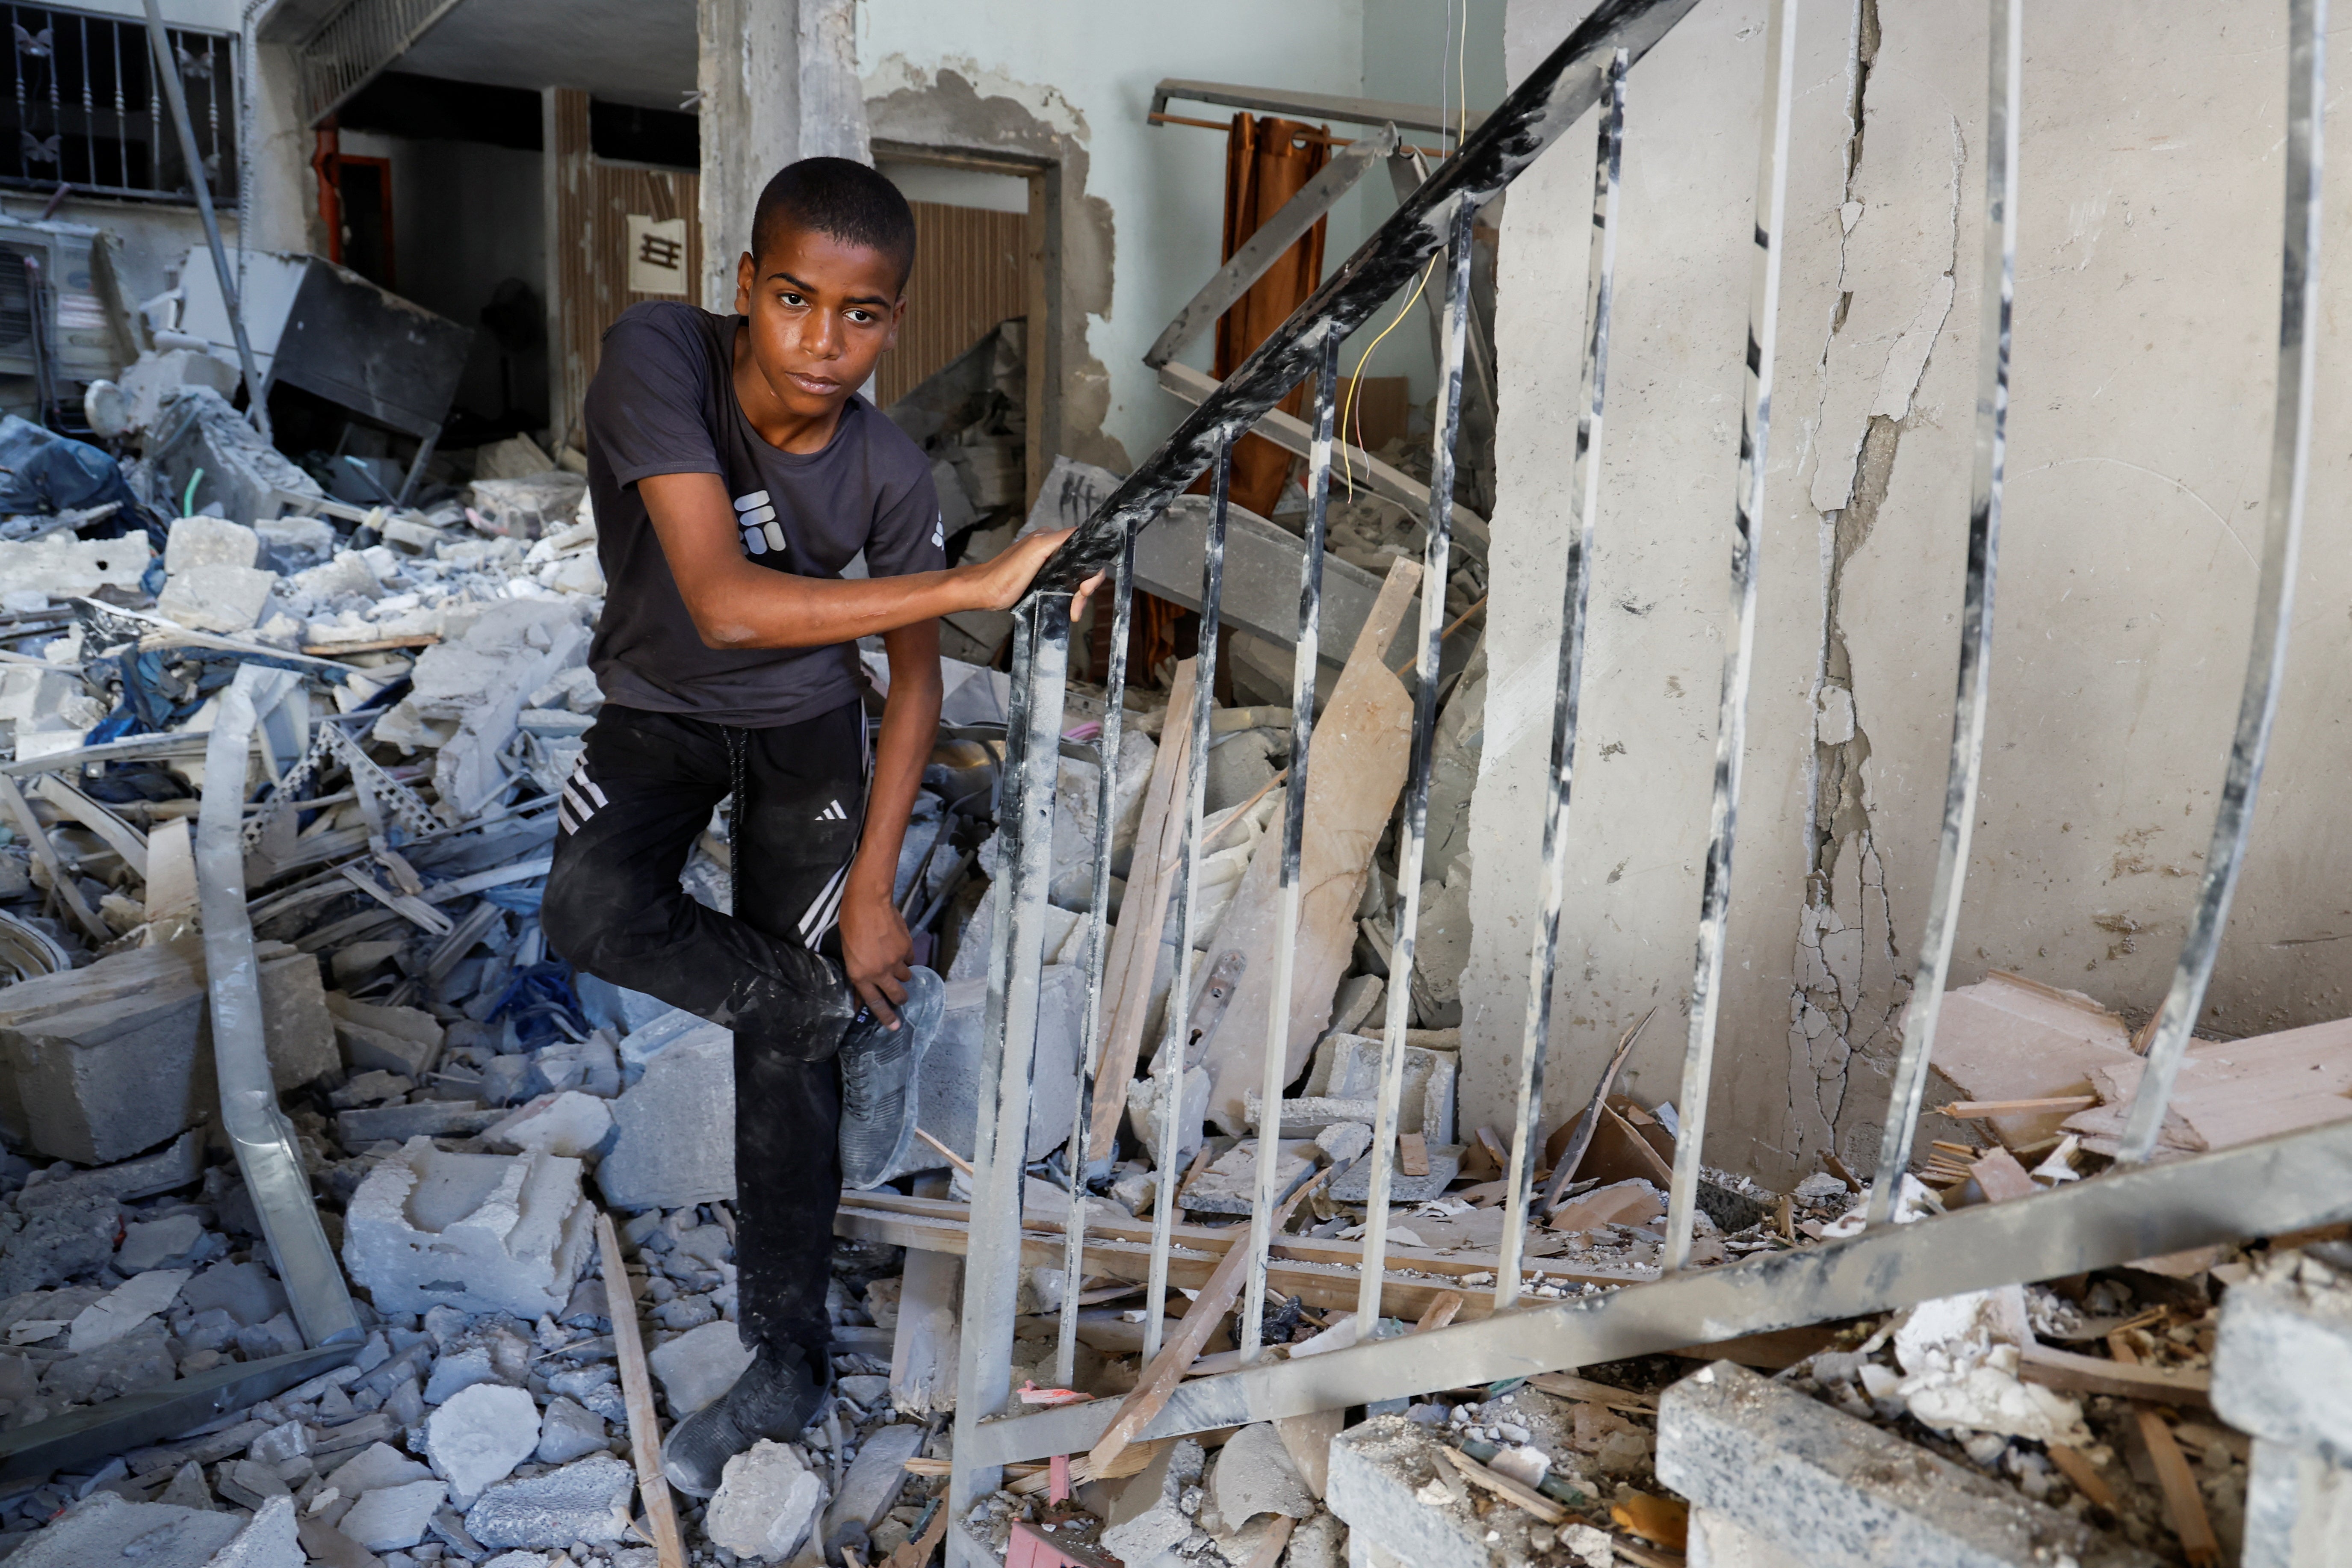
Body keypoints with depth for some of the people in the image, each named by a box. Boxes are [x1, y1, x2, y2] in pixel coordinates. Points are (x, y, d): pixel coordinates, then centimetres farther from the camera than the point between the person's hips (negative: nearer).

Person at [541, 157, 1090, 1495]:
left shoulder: (892, 477, -22)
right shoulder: (658, 356, -30)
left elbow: (916, 680, -9)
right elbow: (724, 605, -41)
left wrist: (873, 887, -12)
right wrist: (974, 584, -44)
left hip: (806, 723, 0)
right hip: (660, 706, 1)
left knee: (784, 1047, -1)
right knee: (592, 916, -29)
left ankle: (793, 1361, 15)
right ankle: (864, 1015, -4)